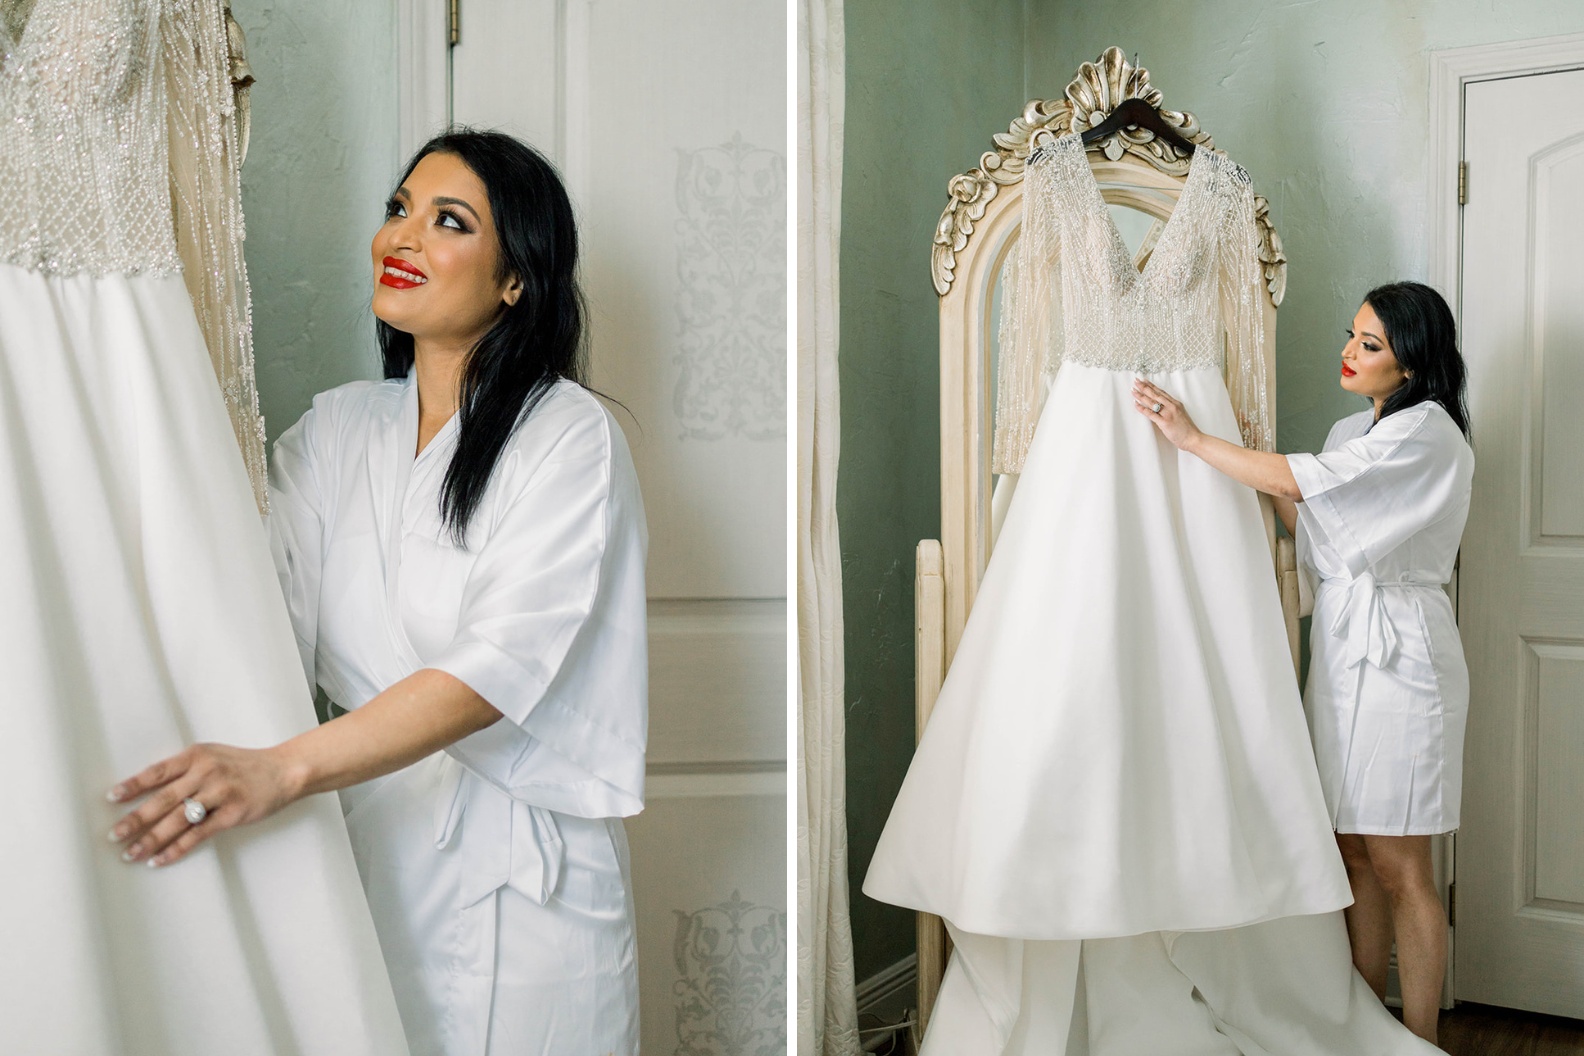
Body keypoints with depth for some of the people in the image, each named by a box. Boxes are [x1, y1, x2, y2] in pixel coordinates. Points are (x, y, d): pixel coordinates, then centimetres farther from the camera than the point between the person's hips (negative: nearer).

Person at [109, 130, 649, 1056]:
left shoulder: (570, 436, -11)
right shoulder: (334, 431, 8)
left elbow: (497, 666, -22)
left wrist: (284, 769, -32)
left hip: (520, 879, -4)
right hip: (367, 850, 4)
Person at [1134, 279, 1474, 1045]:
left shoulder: (1428, 433, -11)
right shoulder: (1353, 433, 16)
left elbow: (1300, 482, -19)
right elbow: (1320, 533, 14)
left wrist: (1193, 439, -13)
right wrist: (1251, 466, 5)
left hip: (1395, 656, -8)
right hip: (1341, 648, 8)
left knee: (1398, 867, -2)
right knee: (1352, 852, 11)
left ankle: (1419, 1039, 11)